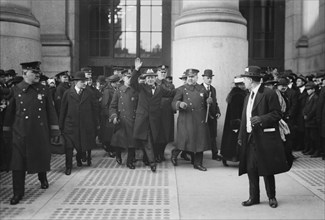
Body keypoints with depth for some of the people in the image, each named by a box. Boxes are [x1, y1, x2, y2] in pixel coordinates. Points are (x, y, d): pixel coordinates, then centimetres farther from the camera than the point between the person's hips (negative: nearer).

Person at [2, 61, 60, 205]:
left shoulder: (43, 90, 2)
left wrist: (54, 131, 4)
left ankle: (43, 179, 43)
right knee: (18, 162, -1)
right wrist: (7, 131, 9)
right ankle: (18, 192, 9)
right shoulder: (15, 90, -1)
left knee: (42, 157, 13)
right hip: (21, 133, -1)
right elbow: (9, 112, 6)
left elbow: (51, 112, 5)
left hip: (40, 133, 1)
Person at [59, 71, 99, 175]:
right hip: (70, 125, -2)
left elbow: (95, 108, 6)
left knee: (84, 145, 11)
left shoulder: (89, 93, 3)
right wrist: (61, 125, 2)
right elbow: (63, 110, 3)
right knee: (69, 147, -5)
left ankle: (79, 158, 41)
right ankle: (68, 167, 9)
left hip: (86, 125, 2)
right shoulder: (67, 93, 0)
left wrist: (95, 123, 4)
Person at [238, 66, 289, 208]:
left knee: (267, 170, 2)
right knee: (251, 169, 7)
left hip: (265, 139, -7)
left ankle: (271, 197, 18)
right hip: (250, 138, 7)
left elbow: (277, 114, -12)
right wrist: (241, 136, 12)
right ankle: (254, 197, 18)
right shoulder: (248, 97, 16)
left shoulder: (269, 94, -9)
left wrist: (261, 119, -24)